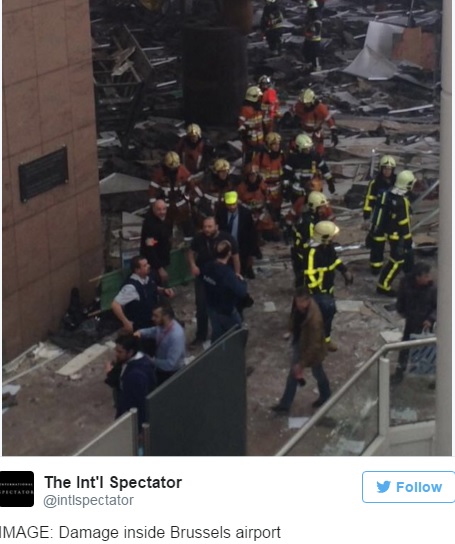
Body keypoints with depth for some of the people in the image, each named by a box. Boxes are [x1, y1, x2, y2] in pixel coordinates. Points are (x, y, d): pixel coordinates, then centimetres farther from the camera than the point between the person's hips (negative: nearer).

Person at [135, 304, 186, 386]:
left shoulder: (176, 335, -36)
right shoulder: (162, 325, -14)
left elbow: (170, 364, -34)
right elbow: (152, 331, 10)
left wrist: (152, 361, -21)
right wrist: (140, 332, -12)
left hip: (172, 373, -7)